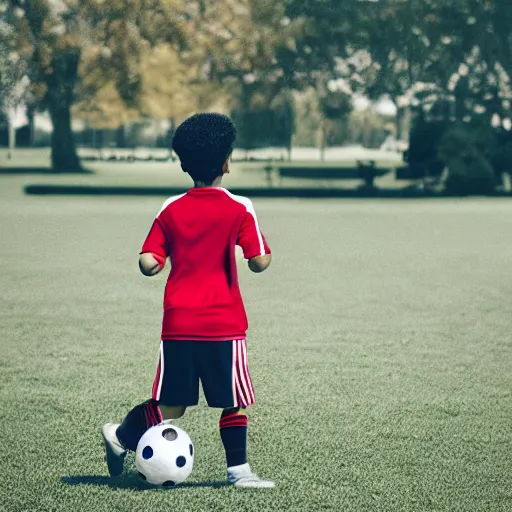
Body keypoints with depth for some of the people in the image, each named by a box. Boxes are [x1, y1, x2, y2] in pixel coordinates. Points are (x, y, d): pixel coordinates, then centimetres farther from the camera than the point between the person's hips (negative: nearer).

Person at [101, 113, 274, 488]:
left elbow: (148, 264, 0)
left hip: (178, 325, 4)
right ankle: (239, 470, 11)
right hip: (224, 324, -4)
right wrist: (266, 249, 10)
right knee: (235, 402, 7)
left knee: (171, 407, 13)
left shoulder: (171, 210, 5)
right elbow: (259, 262, -11)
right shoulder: (239, 209, -5)